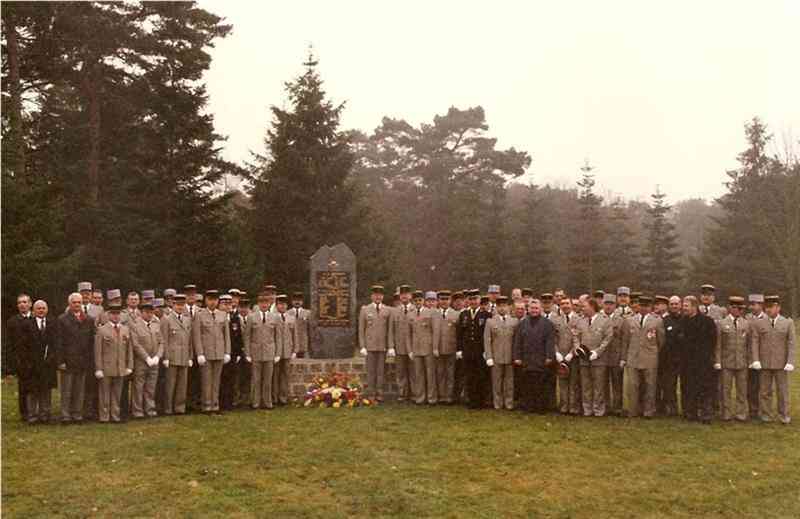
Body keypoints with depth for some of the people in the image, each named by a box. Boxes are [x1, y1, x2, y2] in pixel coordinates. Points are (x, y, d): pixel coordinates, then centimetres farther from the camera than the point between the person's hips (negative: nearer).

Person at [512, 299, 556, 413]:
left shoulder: (547, 323, 4)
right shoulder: (523, 323, 12)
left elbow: (550, 341, -2)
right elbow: (517, 342, 10)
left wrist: (549, 357, -10)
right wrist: (517, 357, 4)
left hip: (541, 361, -3)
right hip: (526, 360, 3)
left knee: (541, 385, -1)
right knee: (527, 385, 4)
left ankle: (541, 407, 7)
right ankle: (528, 407, 11)